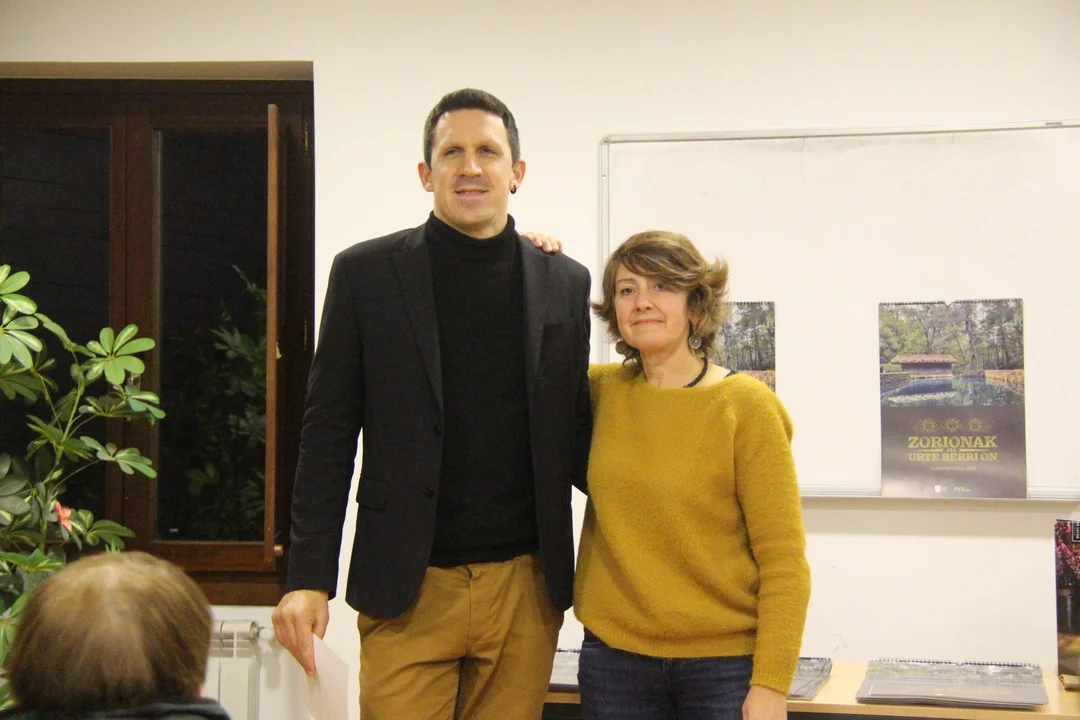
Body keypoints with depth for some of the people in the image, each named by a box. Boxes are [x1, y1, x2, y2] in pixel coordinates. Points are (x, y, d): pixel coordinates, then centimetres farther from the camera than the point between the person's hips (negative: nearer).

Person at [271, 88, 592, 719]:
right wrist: (308, 578, -6)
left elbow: (572, 434, 13)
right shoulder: (366, 274, 1)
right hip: (408, 589, -2)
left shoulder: (564, 283, 8)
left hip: (525, 588, 2)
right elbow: (329, 434, 1)